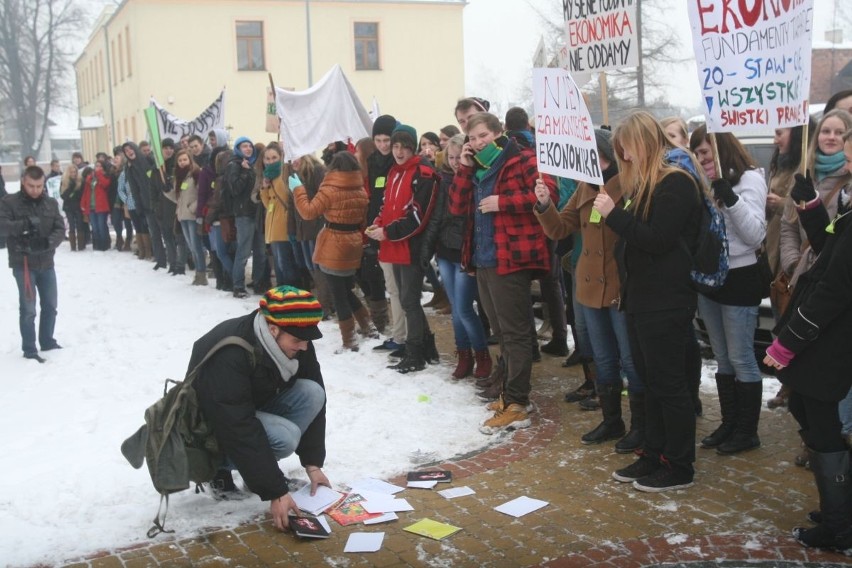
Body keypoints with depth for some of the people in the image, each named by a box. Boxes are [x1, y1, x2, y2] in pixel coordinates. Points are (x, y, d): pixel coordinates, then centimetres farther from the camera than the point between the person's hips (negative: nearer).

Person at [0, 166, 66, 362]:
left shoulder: (51, 203, 4)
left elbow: (60, 229, -1)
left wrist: (48, 242, -22)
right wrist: (23, 224, -34)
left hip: (46, 263, 4)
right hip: (23, 263, -4)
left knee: (50, 306, 14)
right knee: (28, 308, -3)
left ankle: (47, 342, 32)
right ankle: (29, 350, 8)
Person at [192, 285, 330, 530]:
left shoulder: (293, 343, -15)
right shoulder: (227, 355, -36)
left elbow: (313, 399, -7)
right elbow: (239, 431, -36)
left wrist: (313, 463, -12)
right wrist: (275, 492, -35)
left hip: (257, 407, 7)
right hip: (212, 425, -7)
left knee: (312, 392, -19)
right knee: (283, 436, -32)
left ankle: (263, 468, -3)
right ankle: (220, 467, -5)